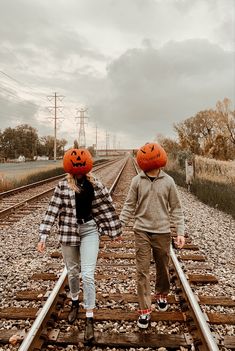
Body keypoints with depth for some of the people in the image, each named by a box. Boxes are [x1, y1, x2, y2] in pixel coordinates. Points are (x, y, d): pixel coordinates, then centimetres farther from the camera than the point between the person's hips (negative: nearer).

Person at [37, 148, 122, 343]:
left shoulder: (95, 184, -4)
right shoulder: (63, 186, -6)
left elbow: (107, 207, 2)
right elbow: (52, 211, -7)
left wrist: (116, 230, 6)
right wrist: (43, 237, -10)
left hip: (90, 230, -1)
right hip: (69, 231, 1)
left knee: (87, 274, -7)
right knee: (72, 272, 17)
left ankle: (90, 319, 5)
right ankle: (75, 302, 45)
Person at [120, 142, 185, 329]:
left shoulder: (168, 181, -5)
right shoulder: (137, 181, -4)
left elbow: (176, 208, 0)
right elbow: (129, 206, 2)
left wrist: (180, 232, -5)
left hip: (162, 232, 0)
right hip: (142, 232, 0)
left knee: (163, 269, 16)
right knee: (142, 272, 1)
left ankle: (162, 295, 44)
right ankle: (145, 310, 13)